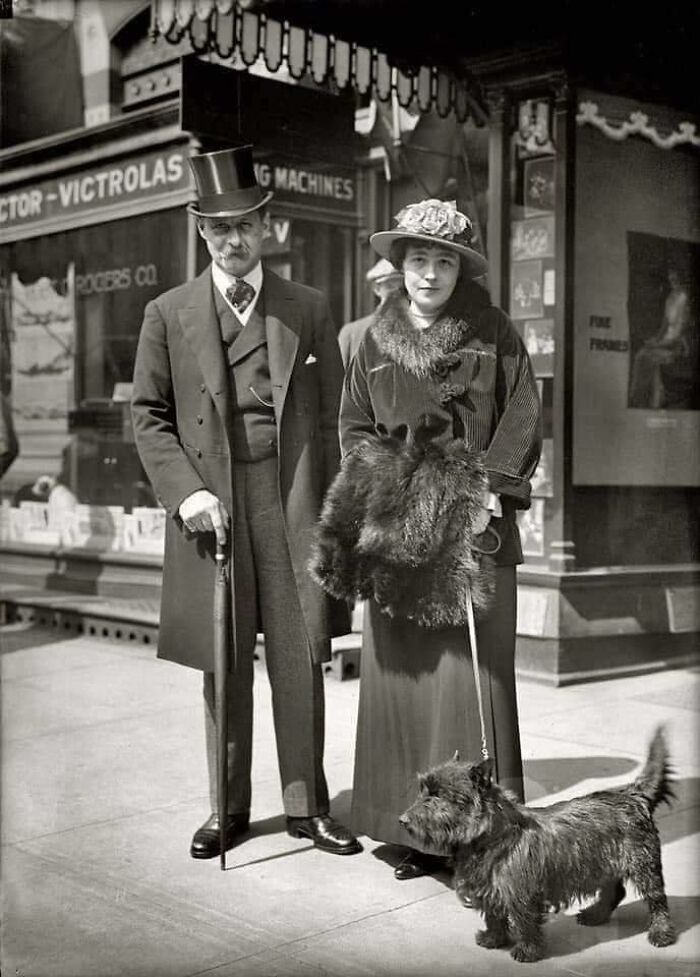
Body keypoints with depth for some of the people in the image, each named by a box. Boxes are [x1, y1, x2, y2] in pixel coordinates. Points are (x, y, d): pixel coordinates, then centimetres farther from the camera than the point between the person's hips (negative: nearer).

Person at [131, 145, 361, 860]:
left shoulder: (308, 309, 9)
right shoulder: (168, 314, 7)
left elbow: (330, 416, 8)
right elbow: (148, 416, 6)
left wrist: (332, 507, 1)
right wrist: (187, 491, -8)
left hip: (292, 500, 0)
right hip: (210, 505, 0)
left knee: (300, 657, 3)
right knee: (223, 666, 7)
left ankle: (305, 805, 16)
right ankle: (227, 808, 20)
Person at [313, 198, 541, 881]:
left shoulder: (495, 335, 4)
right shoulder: (377, 340, 12)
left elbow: (522, 420, 0)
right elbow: (354, 425, 15)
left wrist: (494, 489, -11)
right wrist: (376, 484, -1)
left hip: (473, 525, -3)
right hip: (396, 532, 3)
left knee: (473, 673, -4)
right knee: (398, 675, 2)